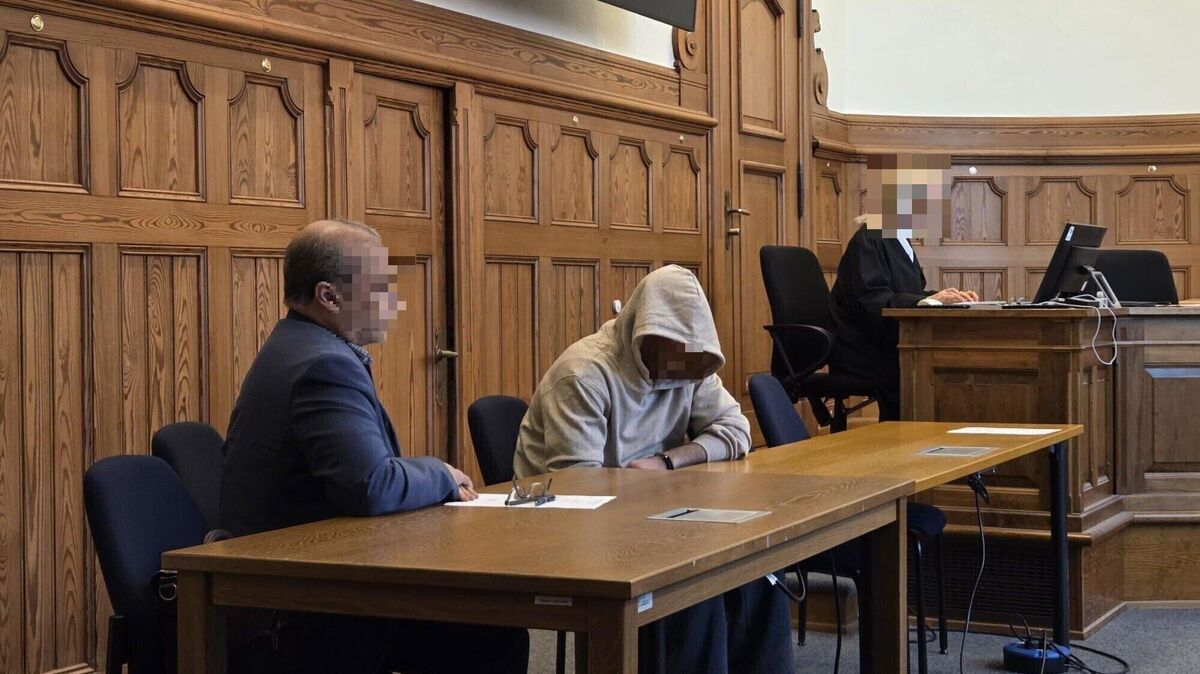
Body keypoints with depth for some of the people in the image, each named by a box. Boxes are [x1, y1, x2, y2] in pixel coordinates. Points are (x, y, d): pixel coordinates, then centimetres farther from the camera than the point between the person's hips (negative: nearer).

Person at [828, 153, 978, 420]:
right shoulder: (868, 241, -11)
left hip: (885, 344, 9)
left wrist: (952, 297, -1)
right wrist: (930, 300, -29)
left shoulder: (900, 242, 18)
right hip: (860, 351, -9)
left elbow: (916, 295, 17)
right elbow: (872, 301, -22)